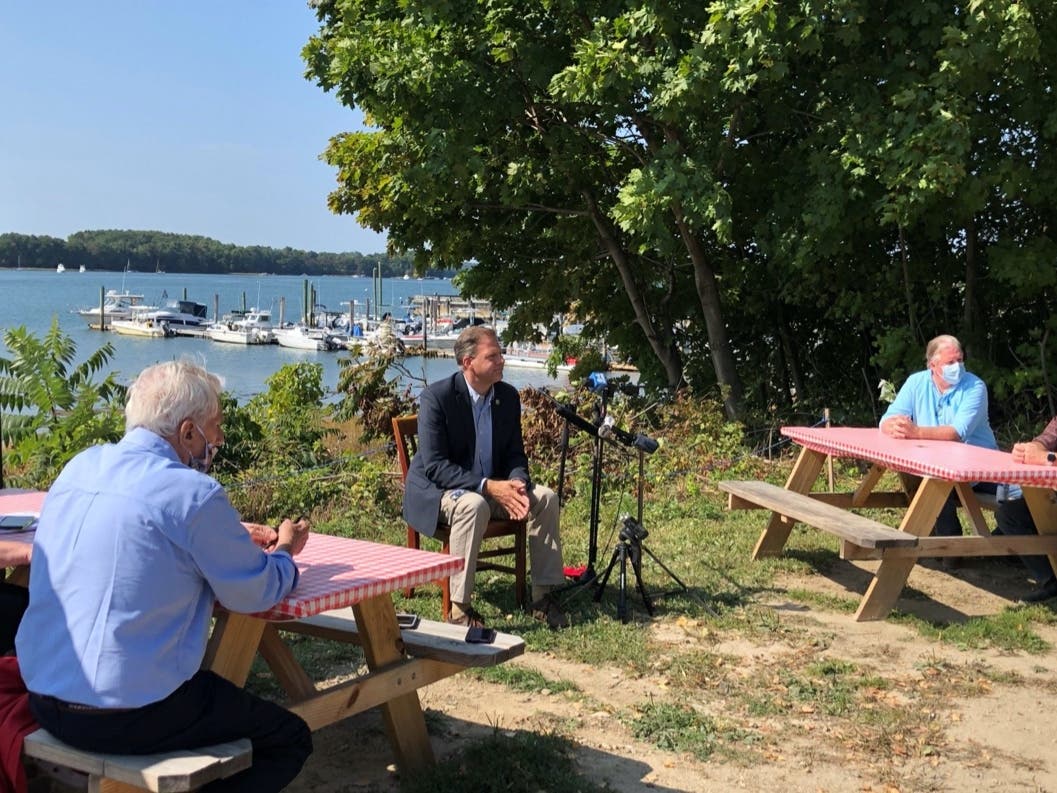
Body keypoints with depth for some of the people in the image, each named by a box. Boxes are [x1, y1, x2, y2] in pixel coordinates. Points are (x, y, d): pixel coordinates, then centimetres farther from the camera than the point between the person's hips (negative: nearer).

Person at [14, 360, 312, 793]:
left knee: (213, 691, 32)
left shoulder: (80, 466, 4)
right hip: (126, 717, -8)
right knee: (291, 739, 10)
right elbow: (255, 594, -7)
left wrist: (233, 538, 18)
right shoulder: (192, 493, -18)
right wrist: (283, 552, 14)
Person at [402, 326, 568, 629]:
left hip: (493, 485, 6)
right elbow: (434, 466, -24)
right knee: (474, 505, -37)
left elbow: (515, 454, 5)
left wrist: (517, 485, -19)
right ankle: (459, 607, -31)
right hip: (436, 490, -6)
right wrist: (487, 487, -32)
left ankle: (543, 596, -4)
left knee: (546, 497, -13)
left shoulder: (508, 396, 0)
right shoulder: (436, 397, -19)